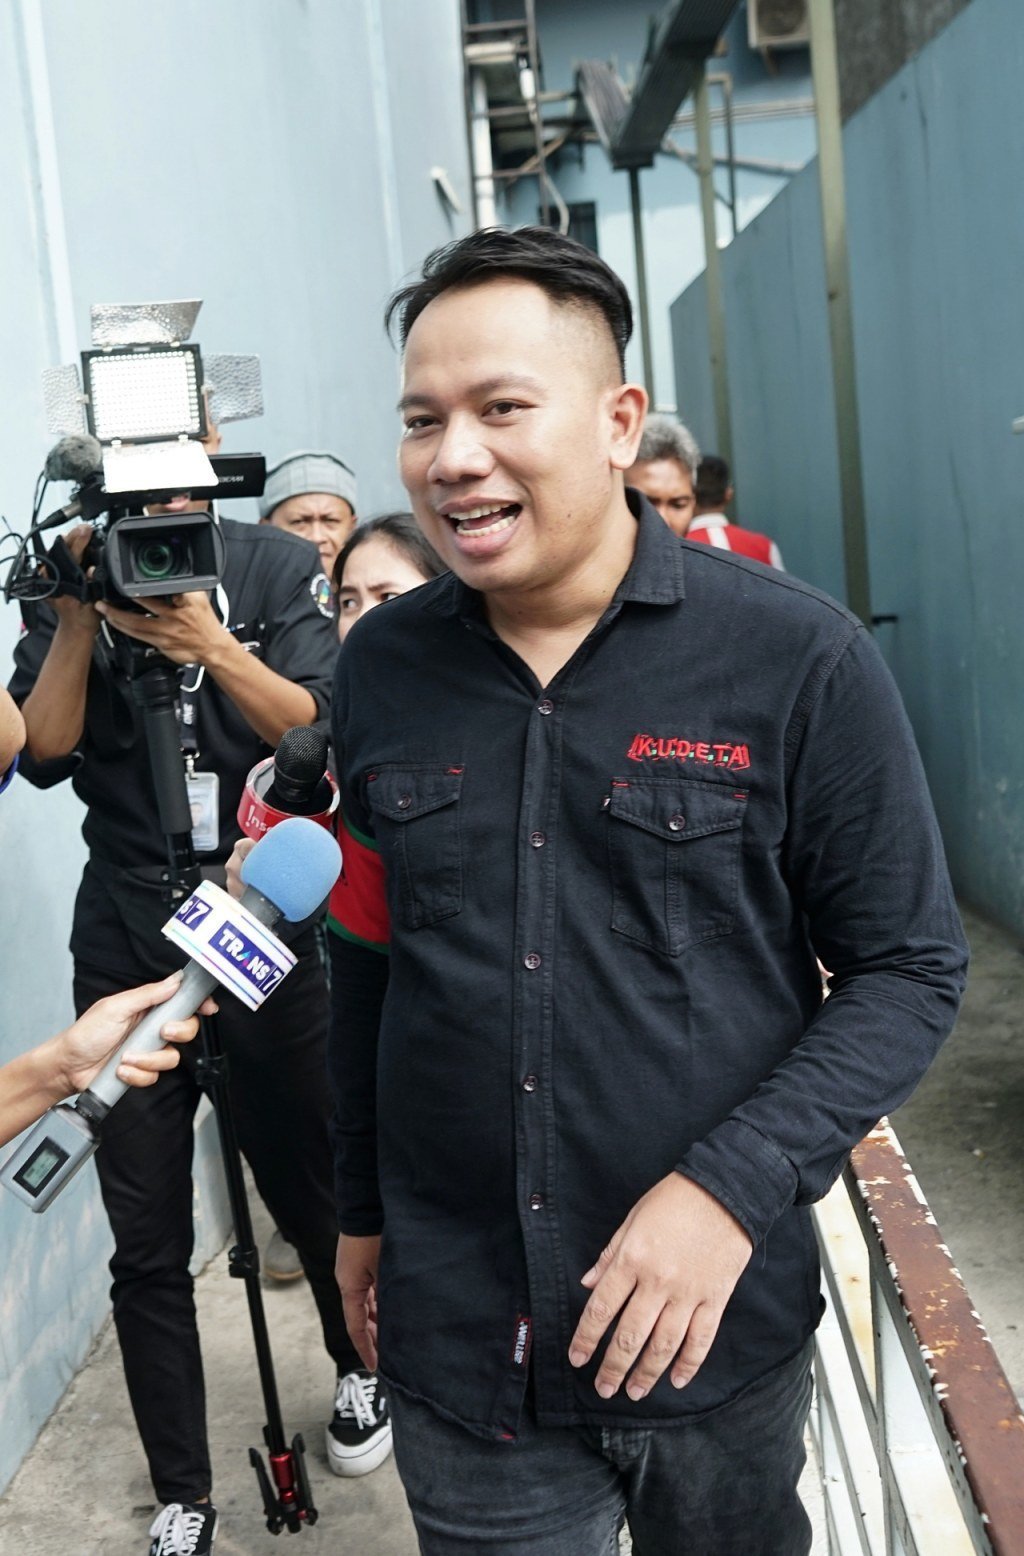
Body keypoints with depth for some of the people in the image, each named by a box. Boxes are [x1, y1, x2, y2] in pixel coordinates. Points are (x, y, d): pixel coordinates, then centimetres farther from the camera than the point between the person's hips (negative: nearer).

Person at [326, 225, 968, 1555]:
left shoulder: (799, 660, -12)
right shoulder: (380, 669, 0)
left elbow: (911, 969, -7)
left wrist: (730, 1189, -18)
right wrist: (361, 1211, 15)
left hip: (720, 1329, -1)